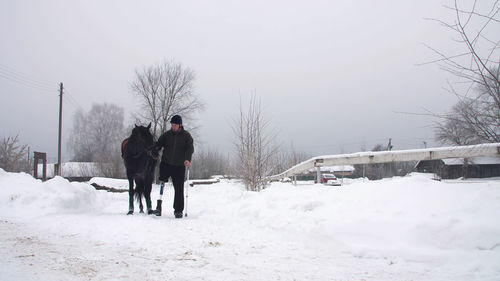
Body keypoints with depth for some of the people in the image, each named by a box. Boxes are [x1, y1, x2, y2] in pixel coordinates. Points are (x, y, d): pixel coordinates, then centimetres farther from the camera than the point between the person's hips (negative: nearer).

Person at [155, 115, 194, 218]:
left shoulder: (186, 136, 2)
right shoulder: (166, 135, 7)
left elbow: (190, 148, -9)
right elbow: (158, 145, 6)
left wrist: (188, 159, -27)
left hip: (179, 166, -1)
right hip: (166, 164, 2)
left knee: (179, 189, 0)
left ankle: (178, 210, 10)